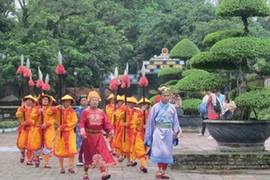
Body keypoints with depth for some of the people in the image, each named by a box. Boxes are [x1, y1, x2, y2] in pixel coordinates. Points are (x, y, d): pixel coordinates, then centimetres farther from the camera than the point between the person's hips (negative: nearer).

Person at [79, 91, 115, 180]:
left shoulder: (101, 112, 8)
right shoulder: (85, 112, -1)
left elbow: (106, 123, 5)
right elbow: (82, 123, -10)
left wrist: (111, 131, -9)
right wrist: (82, 131, -27)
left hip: (99, 136, 2)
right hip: (88, 136, -2)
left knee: (102, 154, -10)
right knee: (88, 155, 10)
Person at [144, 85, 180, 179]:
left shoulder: (172, 108, 4)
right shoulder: (155, 107, -1)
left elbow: (175, 121, 7)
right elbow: (150, 121, 3)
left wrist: (176, 133, -2)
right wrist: (149, 135, 3)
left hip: (168, 133, 3)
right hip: (158, 132, -3)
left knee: (167, 153, 5)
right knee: (159, 152, -14)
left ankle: (163, 172, 14)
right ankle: (159, 171, -5)